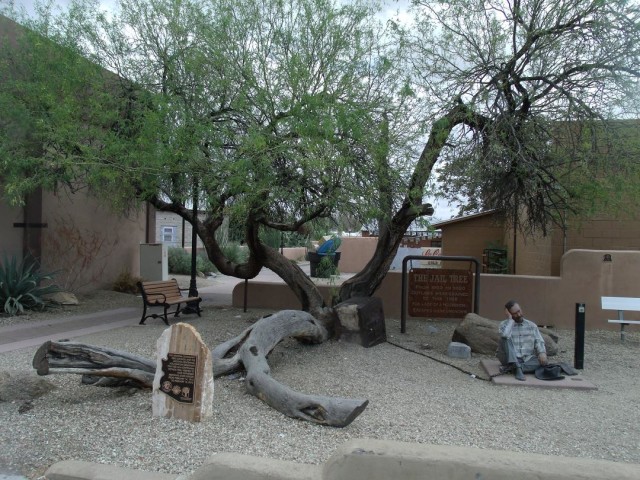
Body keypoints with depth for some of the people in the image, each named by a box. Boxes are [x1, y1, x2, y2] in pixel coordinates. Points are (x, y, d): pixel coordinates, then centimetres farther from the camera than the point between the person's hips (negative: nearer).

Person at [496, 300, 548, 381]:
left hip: (527, 359, 3)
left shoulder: (532, 325, 10)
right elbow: (505, 335, -23)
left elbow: (539, 341, 2)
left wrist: (542, 352, -18)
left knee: (543, 362, -25)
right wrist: (510, 319, -13)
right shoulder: (504, 324, -1)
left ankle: (511, 368, -28)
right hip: (511, 359, -3)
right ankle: (517, 368, -35)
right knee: (505, 338, -26)